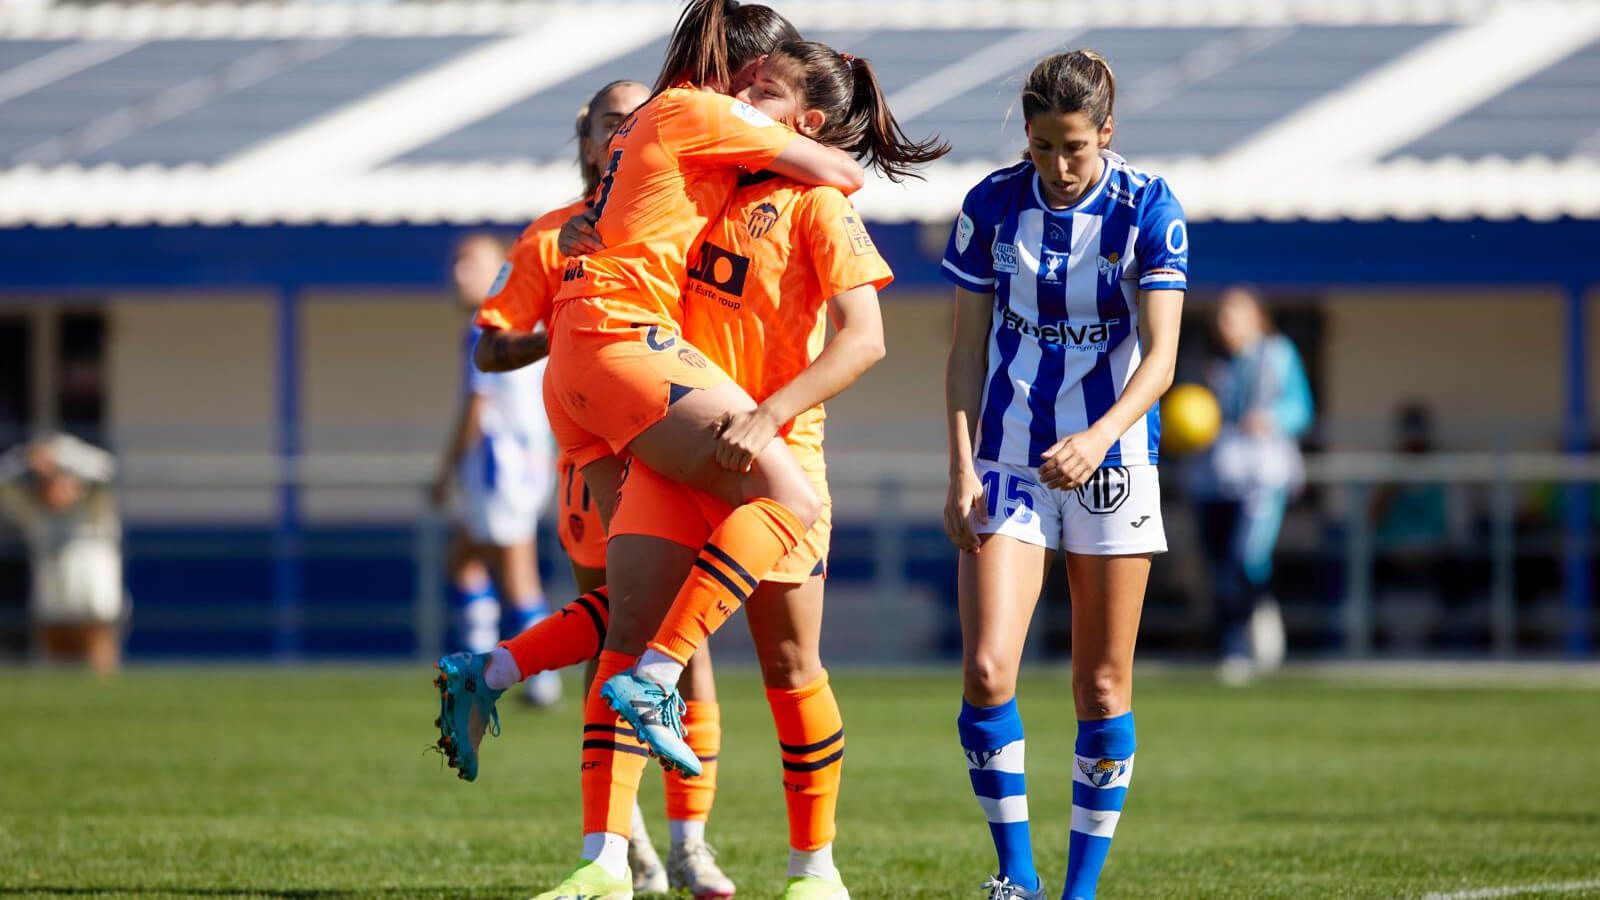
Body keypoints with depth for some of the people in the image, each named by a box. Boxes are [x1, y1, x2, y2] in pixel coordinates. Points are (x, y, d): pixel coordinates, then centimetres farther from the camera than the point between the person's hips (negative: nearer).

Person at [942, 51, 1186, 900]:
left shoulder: (1148, 209, -9)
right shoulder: (991, 206, -4)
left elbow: (1159, 355, -15)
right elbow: (967, 351, 2)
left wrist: (1100, 436, -31)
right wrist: (961, 471, -6)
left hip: (1109, 458, -1)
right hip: (1008, 462, 1)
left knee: (1102, 686, 3)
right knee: (987, 672, -13)